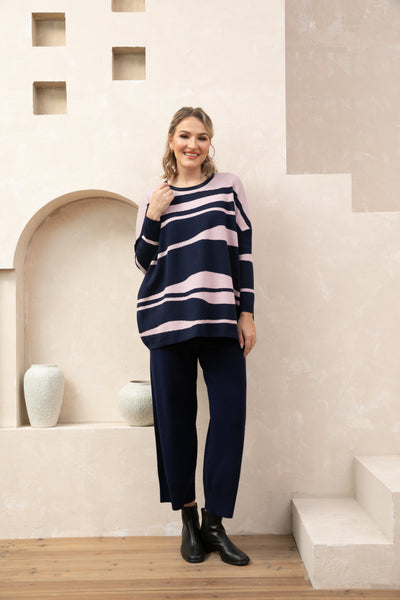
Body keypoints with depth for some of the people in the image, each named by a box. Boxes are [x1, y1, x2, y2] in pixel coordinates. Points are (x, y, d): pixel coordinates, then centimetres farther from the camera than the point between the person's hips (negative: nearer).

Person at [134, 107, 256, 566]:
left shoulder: (228, 187, 9)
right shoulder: (154, 198, 11)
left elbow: (243, 252, 7)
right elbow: (143, 260, 12)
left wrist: (246, 313, 1)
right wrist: (154, 217, -3)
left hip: (220, 319, 0)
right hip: (169, 317, 1)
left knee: (231, 412, -5)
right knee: (175, 416, 3)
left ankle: (214, 522, 11)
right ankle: (188, 520, 19)